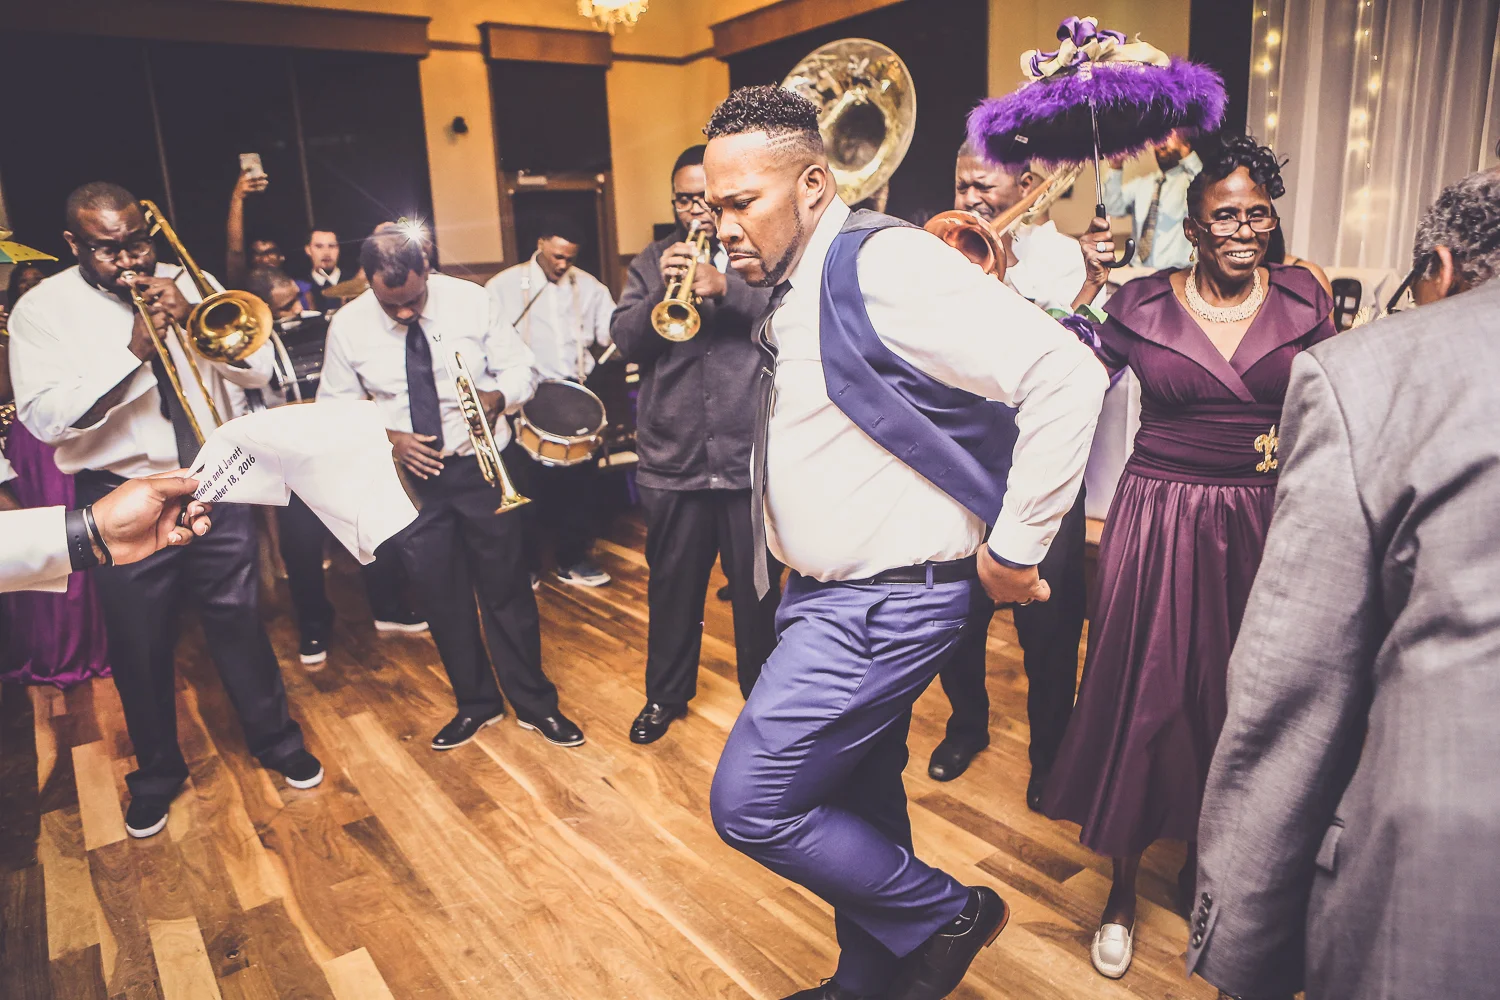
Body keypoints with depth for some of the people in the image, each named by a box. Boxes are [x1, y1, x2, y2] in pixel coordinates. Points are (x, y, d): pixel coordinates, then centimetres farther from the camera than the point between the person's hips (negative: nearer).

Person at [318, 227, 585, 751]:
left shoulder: (472, 301, -7)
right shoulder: (347, 326, -4)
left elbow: (520, 369, -1)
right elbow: (335, 406, 5)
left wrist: (498, 397, -22)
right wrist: (387, 436, -12)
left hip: (481, 466, -1)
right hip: (408, 474, 2)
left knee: (507, 587, 5)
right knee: (440, 595, 10)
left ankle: (534, 702, 22)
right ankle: (475, 704, 30)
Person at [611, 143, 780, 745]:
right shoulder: (653, 261, 12)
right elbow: (624, 339, 0)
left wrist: (726, 287, -24)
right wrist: (661, 290, -16)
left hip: (749, 456, -2)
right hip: (671, 460, 2)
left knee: (755, 587, 10)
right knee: (672, 586, 15)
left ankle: (762, 692, 30)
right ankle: (666, 695, 33)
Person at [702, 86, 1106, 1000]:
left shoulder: (882, 262, -19)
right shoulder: (795, 292, 9)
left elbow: (1068, 375, -25)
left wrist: (1014, 549, -20)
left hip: (886, 603, -9)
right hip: (829, 592, 9)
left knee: (749, 803, -3)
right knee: (857, 798, 20)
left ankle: (948, 915, 17)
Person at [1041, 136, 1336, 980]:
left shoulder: (1304, 298, 3)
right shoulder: (1140, 304, -2)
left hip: (1265, 525, 2)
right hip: (1161, 522, -2)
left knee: (1242, 700, 13)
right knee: (1144, 696, 4)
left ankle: (1209, 861, 39)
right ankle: (1124, 887, 24)